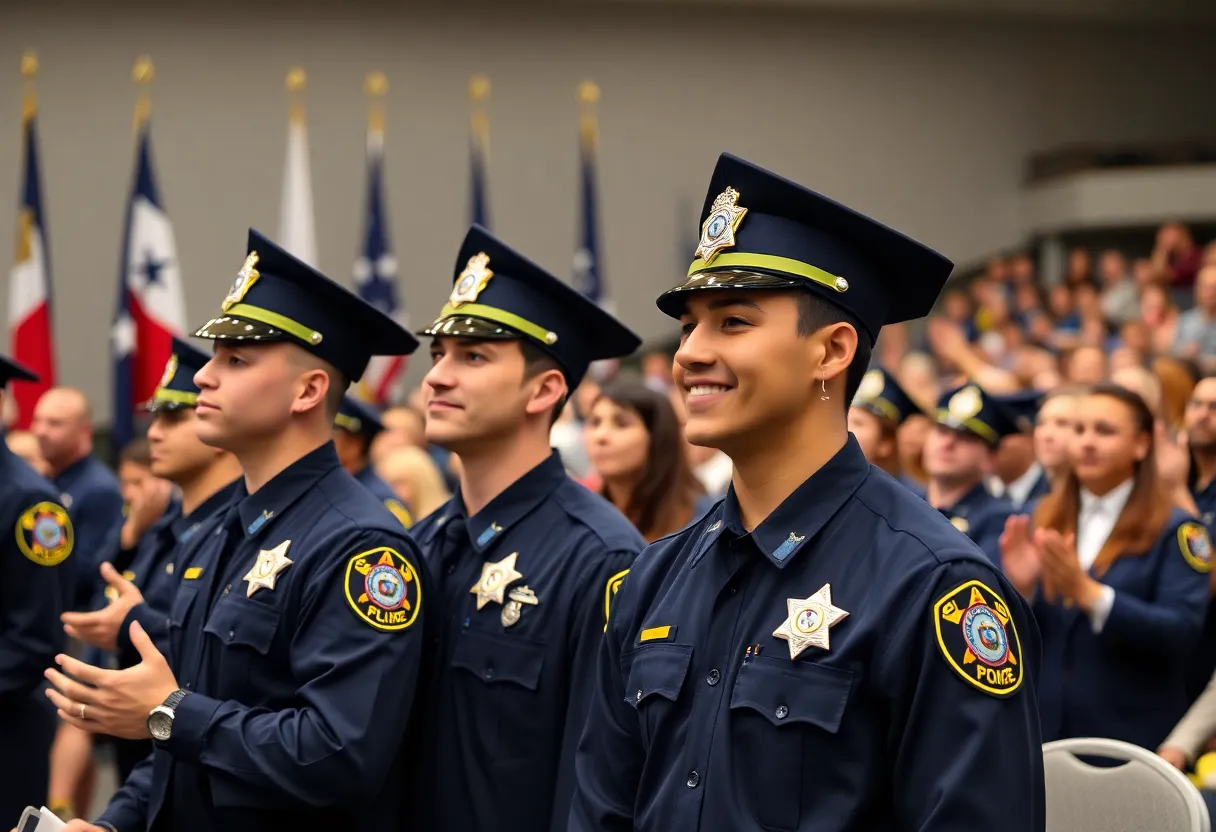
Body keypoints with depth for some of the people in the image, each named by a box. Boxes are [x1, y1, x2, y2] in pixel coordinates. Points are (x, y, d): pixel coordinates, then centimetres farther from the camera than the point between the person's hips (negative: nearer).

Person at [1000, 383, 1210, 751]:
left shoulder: (1174, 529, -3)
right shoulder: (1041, 520, 9)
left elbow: (1183, 633, -15)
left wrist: (1089, 593, -25)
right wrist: (1019, 588, -15)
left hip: (1133, 741, -3)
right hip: (1042, 734, 3)